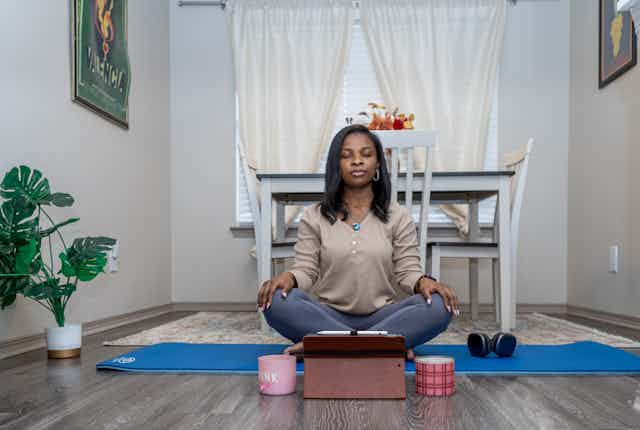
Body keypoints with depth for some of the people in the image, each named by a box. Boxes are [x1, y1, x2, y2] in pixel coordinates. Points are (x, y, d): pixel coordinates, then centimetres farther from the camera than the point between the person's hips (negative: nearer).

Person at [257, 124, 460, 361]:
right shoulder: (313, 217, 7)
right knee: (279, 302, -29)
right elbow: (306, 269, 3)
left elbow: (406, 271, 3)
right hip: (328, 318, 0)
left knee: (438, 306, -27)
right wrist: (288, 277, -21)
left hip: (382, 318, 1)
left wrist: (423, 282, -20)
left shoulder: (399, 217, 7)